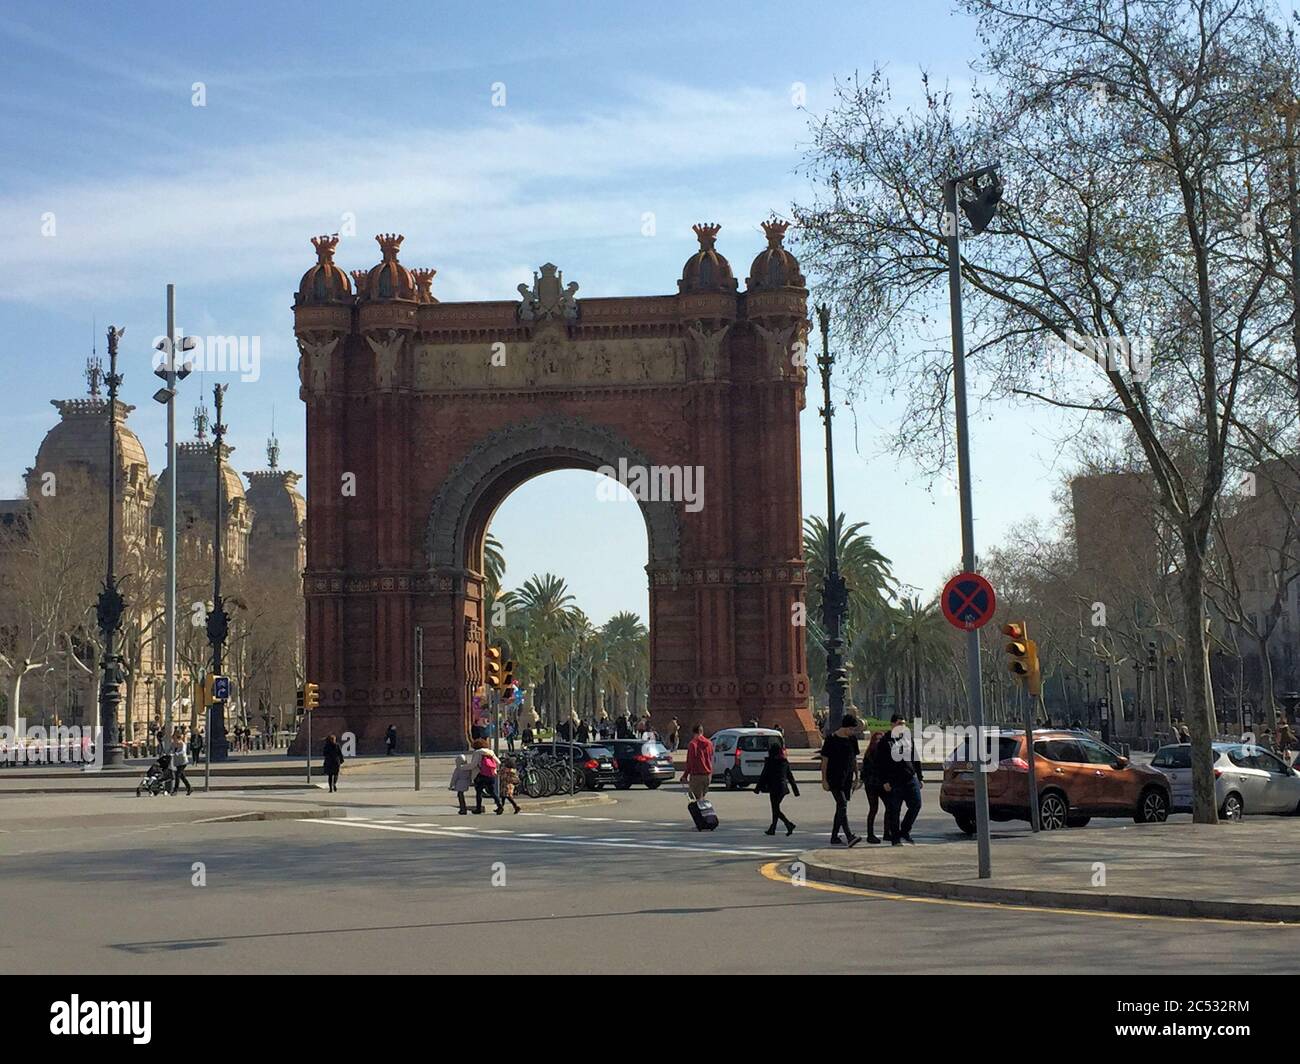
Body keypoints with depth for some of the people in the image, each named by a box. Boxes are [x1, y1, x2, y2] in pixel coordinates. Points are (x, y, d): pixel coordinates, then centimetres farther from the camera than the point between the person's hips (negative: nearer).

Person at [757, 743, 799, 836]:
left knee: (776, 809, -4)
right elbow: (790, 776, 10)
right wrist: (795, 789, 13)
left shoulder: (770, 761, -9)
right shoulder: (785, 761, 8)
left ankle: (789, 824, -21)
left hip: (774, 788, -7)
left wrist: (758, 788, -1)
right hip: (783, 787, 7)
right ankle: (772, 829, 22)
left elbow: (764, 775, -7)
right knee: (776, 808, 17)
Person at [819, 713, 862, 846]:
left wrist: (856, 776, 14)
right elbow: (824, 760, -7)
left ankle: (834, 838, 14)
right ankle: (849, 836, -23)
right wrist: (824, 780, -10)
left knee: (841, 808, 8)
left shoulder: (852, 739, 8)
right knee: (842, 805, -15)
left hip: (847, 779, 6)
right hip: (834, 778, -6)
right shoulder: (831, 739, -9)